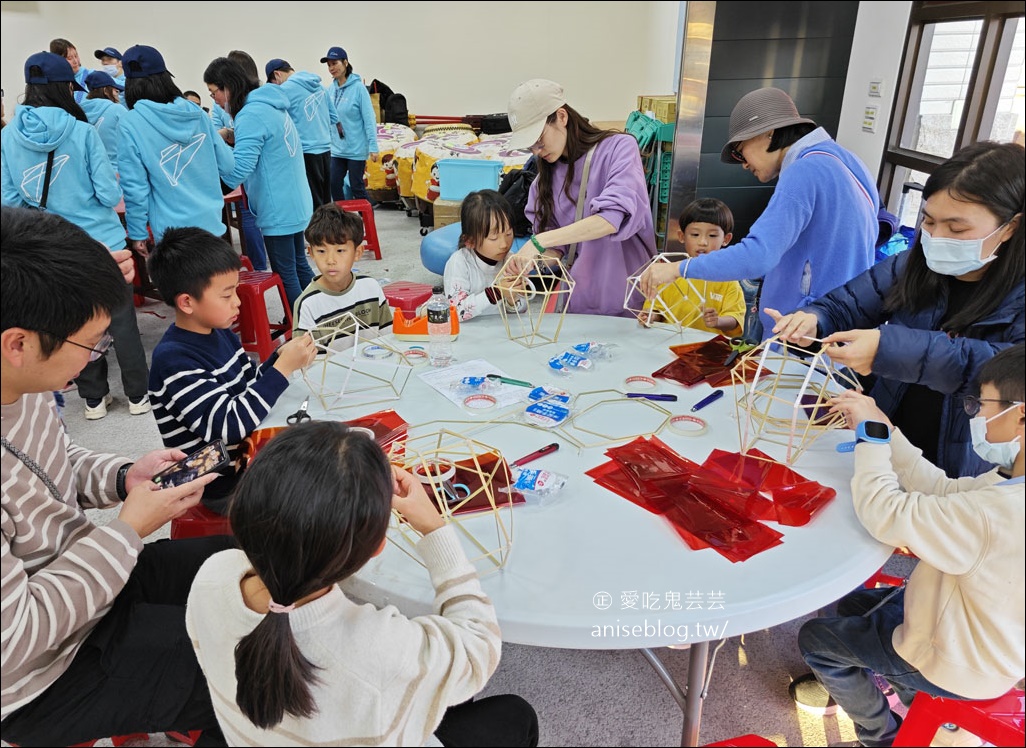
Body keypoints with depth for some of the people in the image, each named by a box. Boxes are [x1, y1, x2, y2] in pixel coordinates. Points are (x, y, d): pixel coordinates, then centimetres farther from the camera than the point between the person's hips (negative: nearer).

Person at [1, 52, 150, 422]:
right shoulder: (83, 132, -13)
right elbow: (109, 195, -13)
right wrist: (114, 182, 8)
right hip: (101, 242, -3)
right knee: (122, 321, 9)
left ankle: (94, 399, 24)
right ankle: (138, 395, 18)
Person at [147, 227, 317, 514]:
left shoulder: (221, 333, 2)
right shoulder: (173, 360, -23)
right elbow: (230, 425, -28)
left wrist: (280, 356, -7)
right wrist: (284, 368, -27)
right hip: (226, 488, -8)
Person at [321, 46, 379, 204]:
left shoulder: (358, 87, -11)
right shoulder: (331, 89, 5)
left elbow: (369, 119, -13)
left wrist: (373, 147, -17)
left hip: (356, 148, -6)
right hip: (336, 148, 6)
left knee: (357, 187, 1)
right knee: (334, 185, 7)